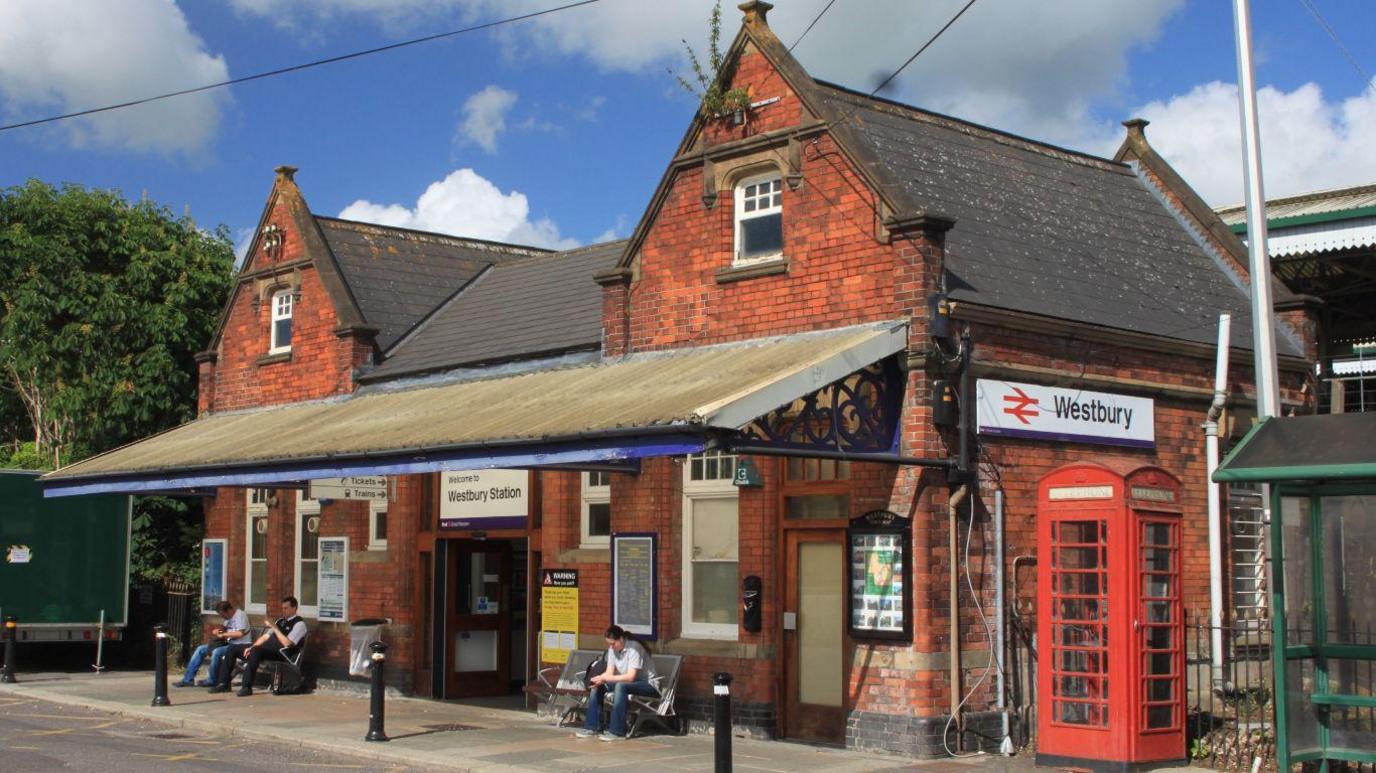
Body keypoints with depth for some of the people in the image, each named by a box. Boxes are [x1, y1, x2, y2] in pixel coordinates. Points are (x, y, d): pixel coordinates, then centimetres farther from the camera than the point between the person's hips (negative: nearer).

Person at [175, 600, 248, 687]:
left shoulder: (240, 615, -13)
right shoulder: (229, 618, 16)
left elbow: (240, 633, -25)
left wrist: (223, 634, -17)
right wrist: (217, 631, 1)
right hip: (228, 643, 10)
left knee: (216, 651, -34)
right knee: (200, 649, 2)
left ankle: (211, 680, -14)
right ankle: (188, 679, 2)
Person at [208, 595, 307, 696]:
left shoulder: (299, 624, -5)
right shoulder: (281, 621, 22)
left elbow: (286, 643, -16)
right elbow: (265, 636, 20)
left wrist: (275, 629, -13)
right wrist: (251, 647, 5)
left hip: (280, 654, -9)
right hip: (265, 648, 9)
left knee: (256, 650, -39)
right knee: (233, 648, 2)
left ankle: (247, 687, -38)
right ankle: (223, 683, -1)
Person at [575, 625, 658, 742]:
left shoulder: (634, 648, -23)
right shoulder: (612, 649, 1)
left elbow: (630, 677, -30)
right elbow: (609, 672, -1)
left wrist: (605, 678, -32)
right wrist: (600, 679, -24)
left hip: (647, 683, -8)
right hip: (626, 682, 8)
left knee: (620, 686, -35)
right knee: (598, 686, -5)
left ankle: (617, 732, -34)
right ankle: (591, 727, -3)